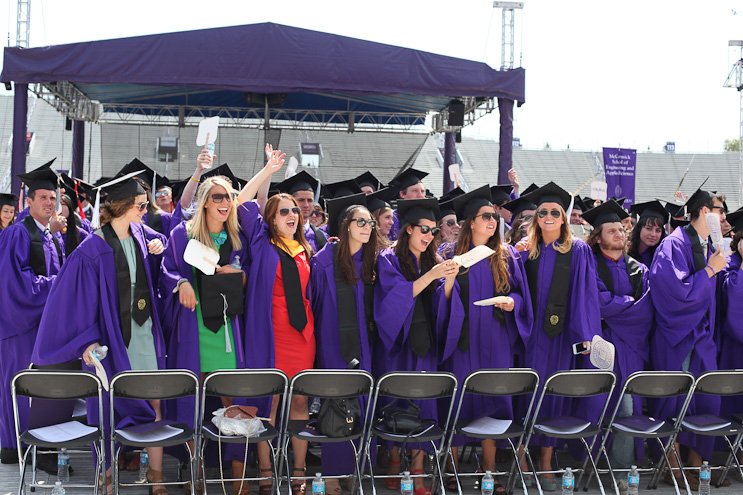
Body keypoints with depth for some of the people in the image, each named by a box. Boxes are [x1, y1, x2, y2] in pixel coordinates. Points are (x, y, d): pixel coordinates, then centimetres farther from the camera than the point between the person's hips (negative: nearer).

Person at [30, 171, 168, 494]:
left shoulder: (140, 234, 4)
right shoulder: (93, 250, -14)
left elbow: (162, 240, 27)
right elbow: (78, 298, -13)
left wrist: (157, 248, 3)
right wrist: (87, 340, -19)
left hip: (144, 332, 5)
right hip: (110, 334, -5)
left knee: (154, 402, 4)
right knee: (110, 407, 4)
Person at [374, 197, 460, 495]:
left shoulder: (433, 261, 12)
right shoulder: (389, 259, -1)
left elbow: (440, 303, 4)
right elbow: (396, 295, -15)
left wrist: (449, 279, -14)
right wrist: (430, 276, -22)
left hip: (424, 342, 3)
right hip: (397, 341, -3)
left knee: (423, 402, -2)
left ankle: (417, 470, 2)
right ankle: (394, 461, 18)